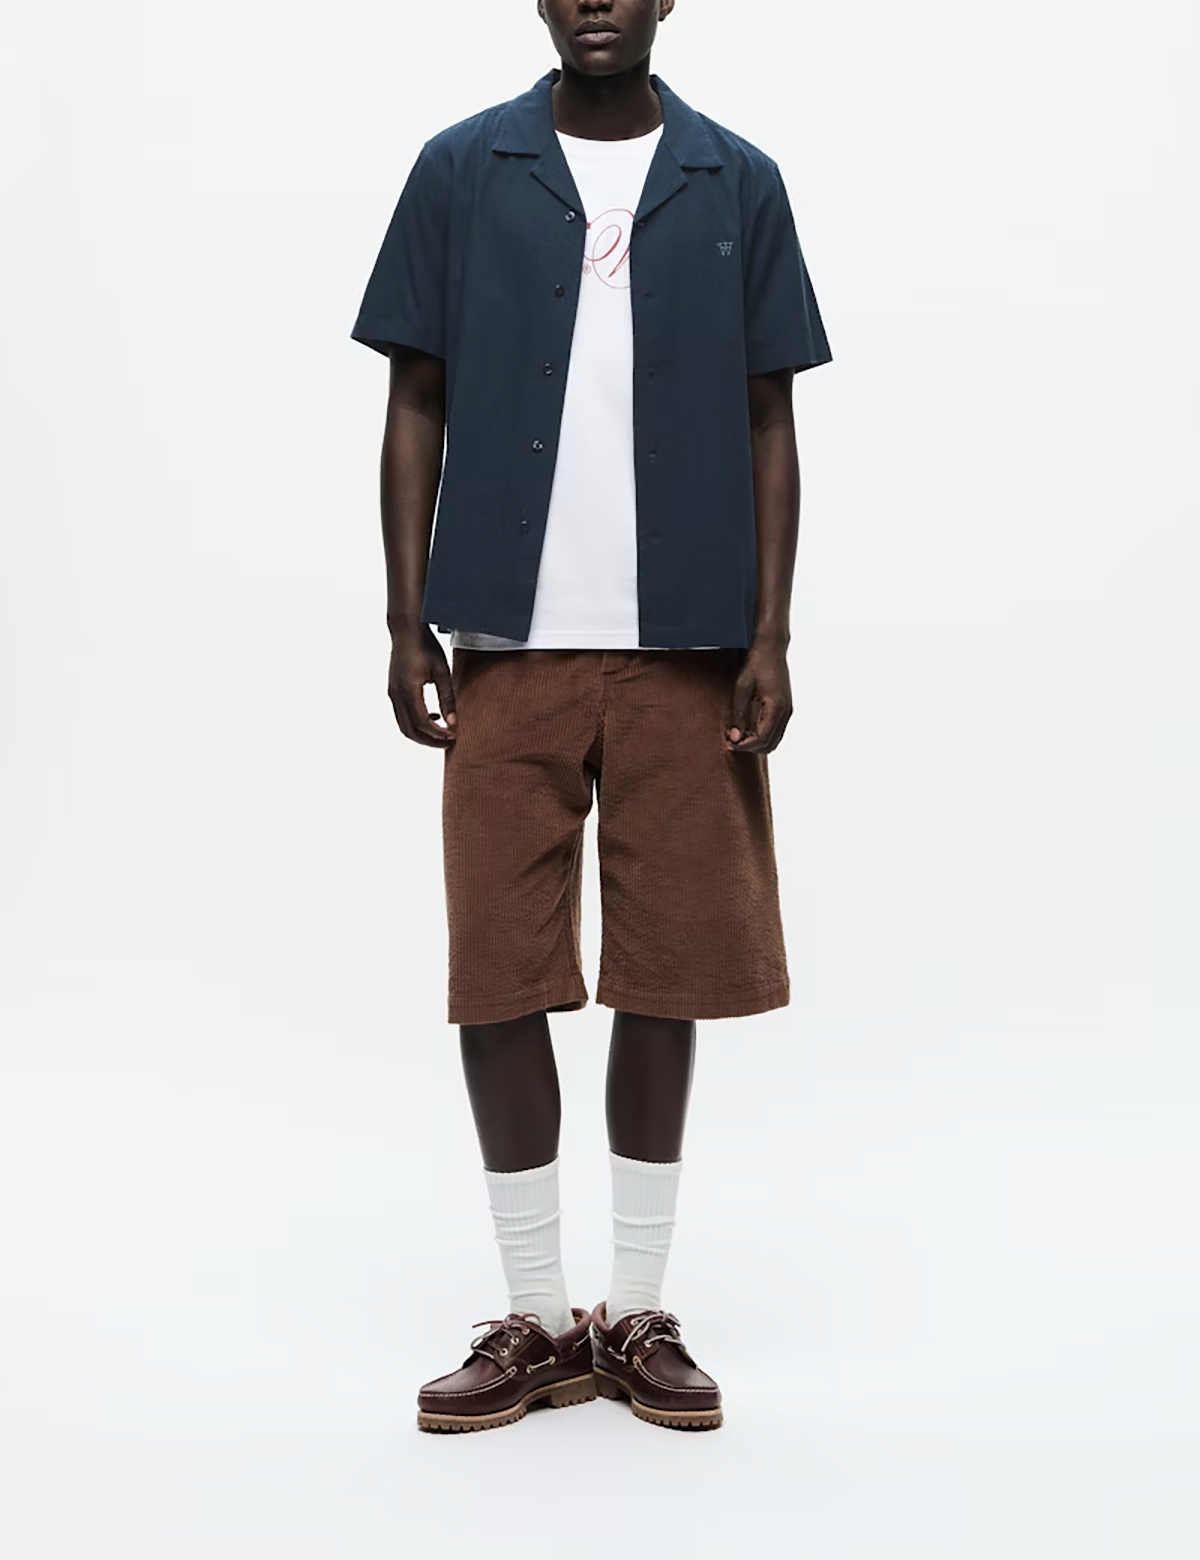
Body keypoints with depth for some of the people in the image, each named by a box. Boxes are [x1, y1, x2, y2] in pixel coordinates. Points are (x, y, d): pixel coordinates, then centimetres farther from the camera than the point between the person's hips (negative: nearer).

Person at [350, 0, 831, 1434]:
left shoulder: (738, 185, 7)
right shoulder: (462, 171, 6)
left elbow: (770, 428, 7)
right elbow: (416, 410, 6)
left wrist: (770, 640, -1)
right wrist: (406, 627, -1)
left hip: (686, 647, 1)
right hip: (508, 644, 0)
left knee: (667, 972, 5)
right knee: (497, 975, 1)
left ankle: (640, 1316, 20)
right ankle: (540, 1323, 16)